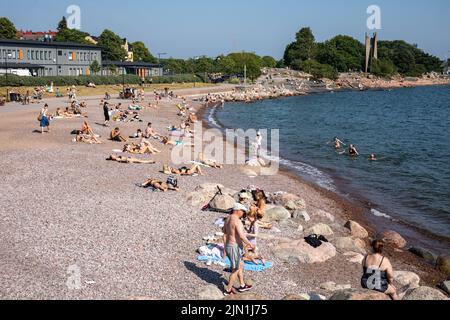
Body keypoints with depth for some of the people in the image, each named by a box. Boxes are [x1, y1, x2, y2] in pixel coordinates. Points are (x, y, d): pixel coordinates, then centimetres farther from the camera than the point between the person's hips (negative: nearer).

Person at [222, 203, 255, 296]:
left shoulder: (228, 219, 8)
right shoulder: (237, 221, -23)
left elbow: (224, 234, 14)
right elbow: (241, 236, -29)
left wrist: (226, 248, 22)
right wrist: (250, 244, -14)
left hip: (229, 246, 9)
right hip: (235, 248, -9)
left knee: (241, 265, 24)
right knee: (235, 270, 7)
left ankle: (242, 286, 36)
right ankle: (228, 290, 18)